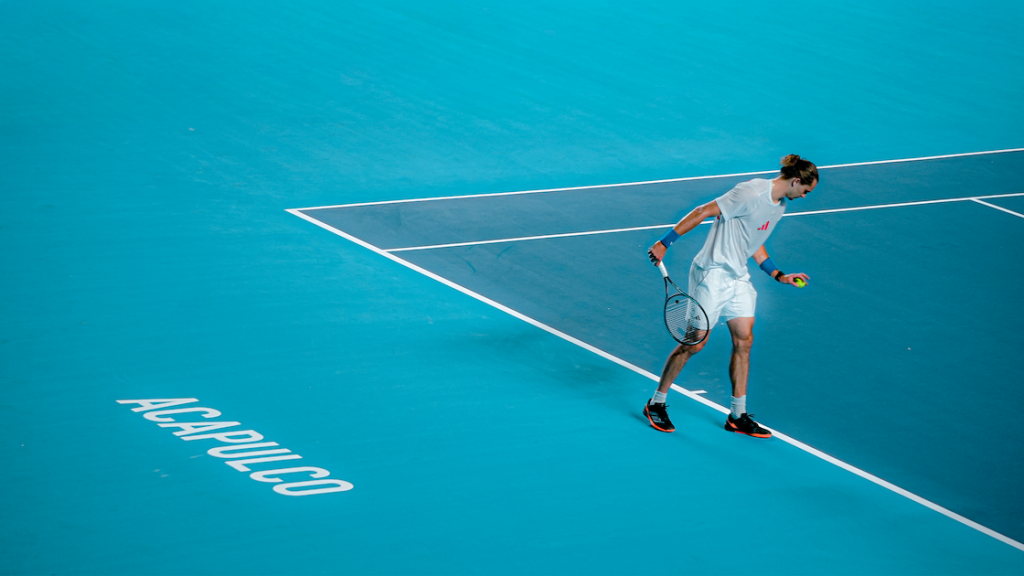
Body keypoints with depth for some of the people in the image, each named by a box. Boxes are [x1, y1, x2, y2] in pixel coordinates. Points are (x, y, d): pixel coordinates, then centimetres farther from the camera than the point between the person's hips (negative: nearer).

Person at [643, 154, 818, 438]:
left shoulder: (780, 206, 9)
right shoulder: (752, 193, -21)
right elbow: (703, 212, -20)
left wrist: (779, 275, 17)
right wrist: (664, 243, -21)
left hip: (738, 278, 9)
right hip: (713, 274, -9)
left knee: (744, 340, 4)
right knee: (695, 342, -3)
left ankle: (738, 415, 12)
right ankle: (656, 403, 13)